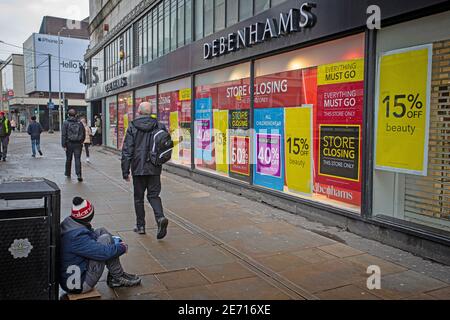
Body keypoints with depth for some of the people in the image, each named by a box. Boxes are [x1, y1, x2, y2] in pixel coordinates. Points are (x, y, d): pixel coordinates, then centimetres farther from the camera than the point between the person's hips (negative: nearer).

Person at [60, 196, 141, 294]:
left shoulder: (68, 223, -2)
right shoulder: (77, 237, -29)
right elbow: (104, 252, -27)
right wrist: (122, 248, -8)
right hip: (79, 285, -9)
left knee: (101, 232, 7)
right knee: (105, 239, -14)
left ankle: (114, 276, 10)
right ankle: (118, 278, 0)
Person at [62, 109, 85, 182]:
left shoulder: (66, 123, -3)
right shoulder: (79, 123, 5)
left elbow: (64, 135, -9)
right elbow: (84, 134, 10)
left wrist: (64, 145, -8)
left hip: (69, 144, -1)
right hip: (78, 144, 1)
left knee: (68, 159, 15)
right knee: (78, 159, -3)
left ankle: (68, 173, 30)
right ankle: (79, 174, -16)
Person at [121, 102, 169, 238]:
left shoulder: (133, 127, -4)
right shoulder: (159, 126, 1)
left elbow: (127, 151, -7)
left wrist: (125, 171, -3)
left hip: (138, 168, -2)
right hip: (154, 168, 2)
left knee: (139, 197, 12)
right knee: (154, 195, 9)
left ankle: (140, 226, 18)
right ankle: (160, 217, -15)